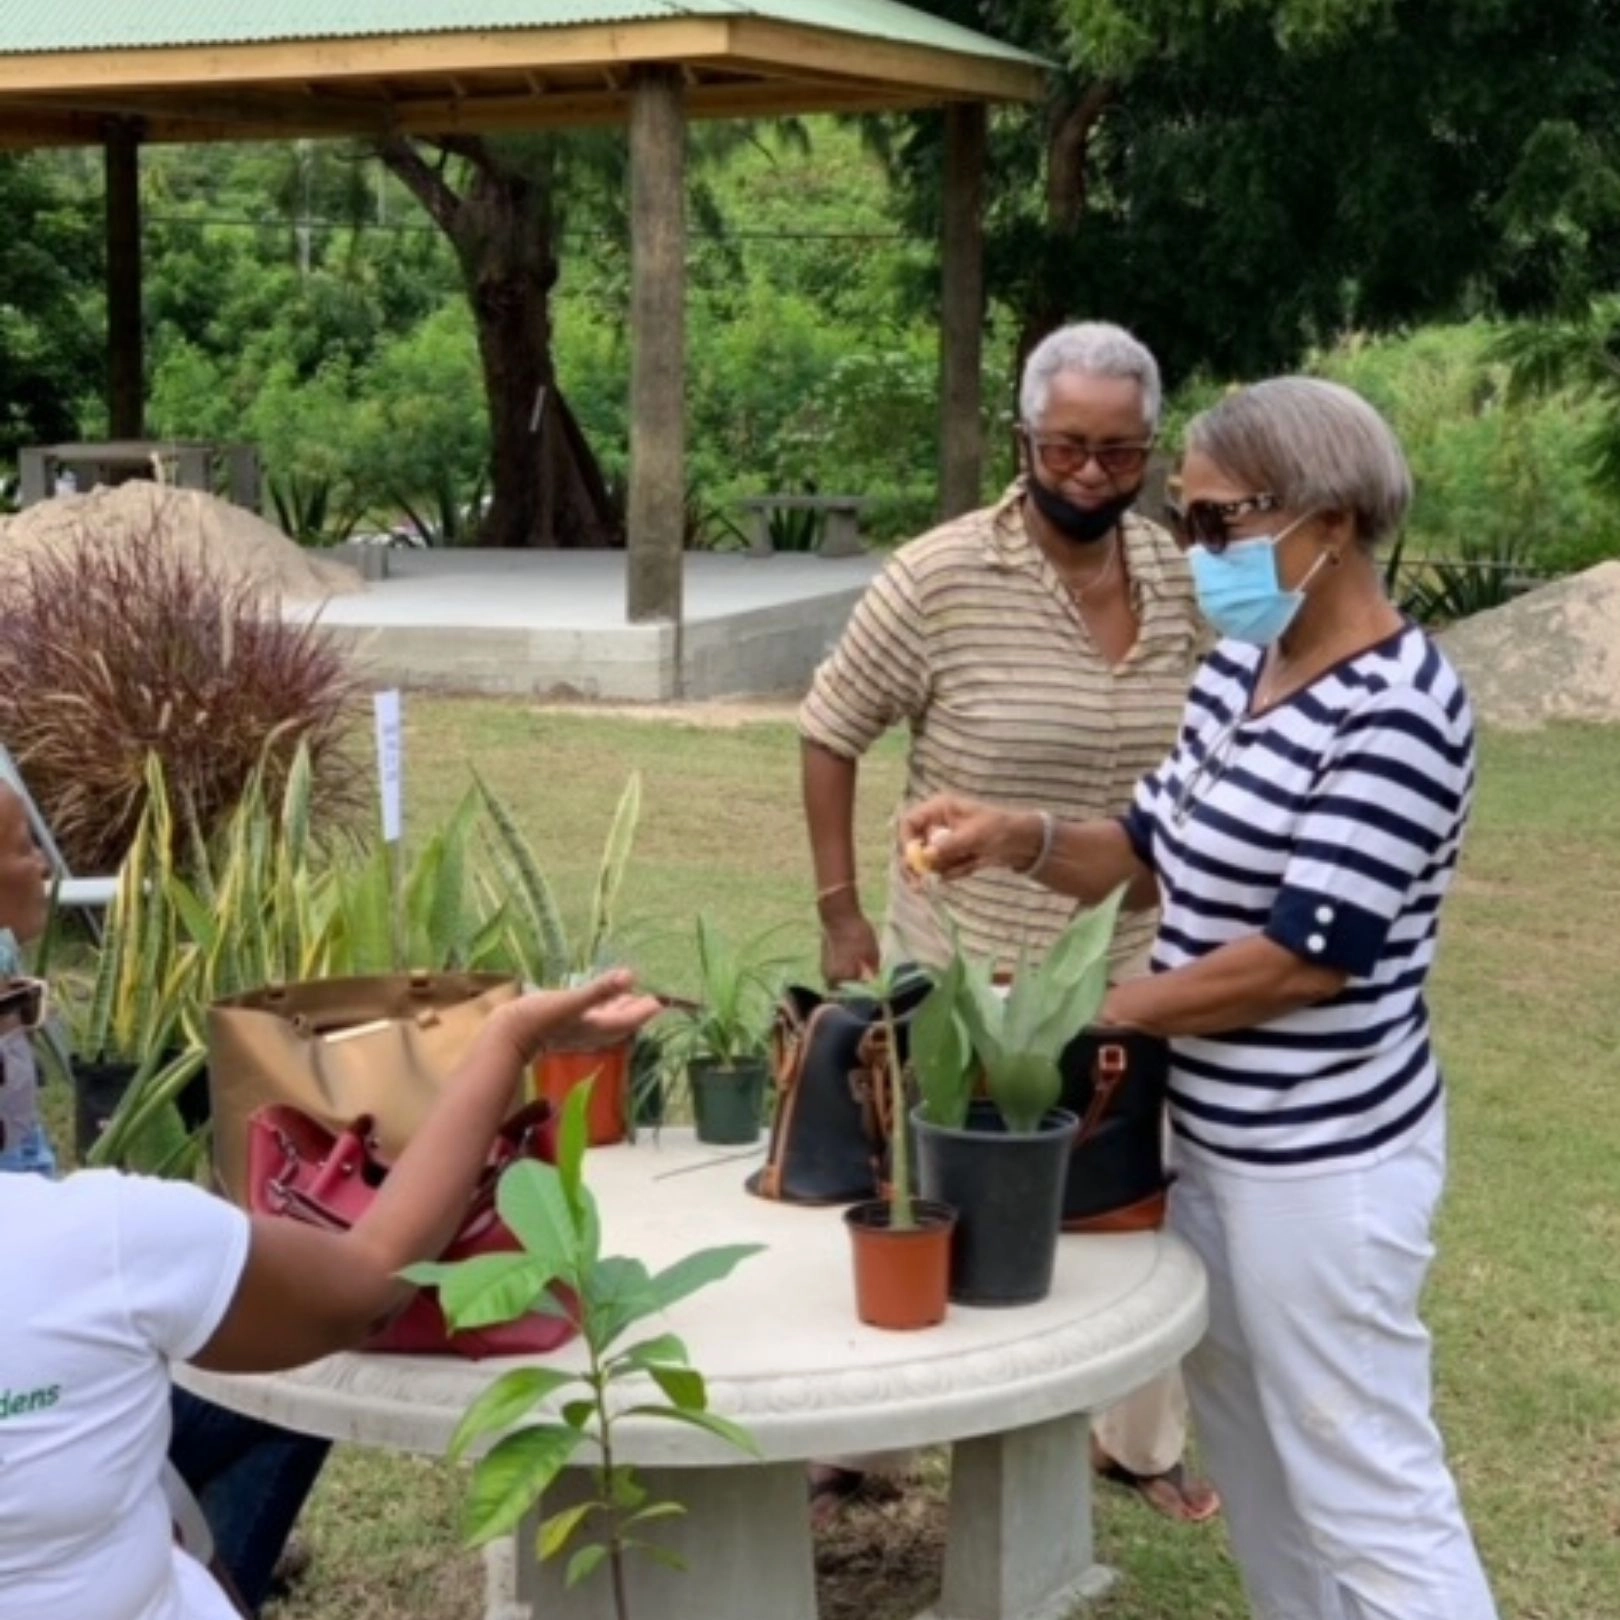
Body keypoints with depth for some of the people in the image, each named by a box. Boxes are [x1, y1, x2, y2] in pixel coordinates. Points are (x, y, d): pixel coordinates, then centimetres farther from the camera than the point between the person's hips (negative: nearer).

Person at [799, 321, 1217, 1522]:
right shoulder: (940, 578, -16)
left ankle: (1142, 1441, 37)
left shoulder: (1177, 577, -2)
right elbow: (830, 735, -6)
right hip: (961, 971, -4)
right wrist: (841, 912, -7)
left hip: (1131, 972, 4)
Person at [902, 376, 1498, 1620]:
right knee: (1247, 1447, 22)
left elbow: (1308, 955, -24)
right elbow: (1156, 855, 13)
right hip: (1218, 1133, 9)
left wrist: (1082, 1013, -17)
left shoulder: (1396, 713, -21)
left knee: (1363, 1489, 2)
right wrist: (1020, 840, -6)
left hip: (1321, 1159, -9)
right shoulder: (1243, 668, 5)